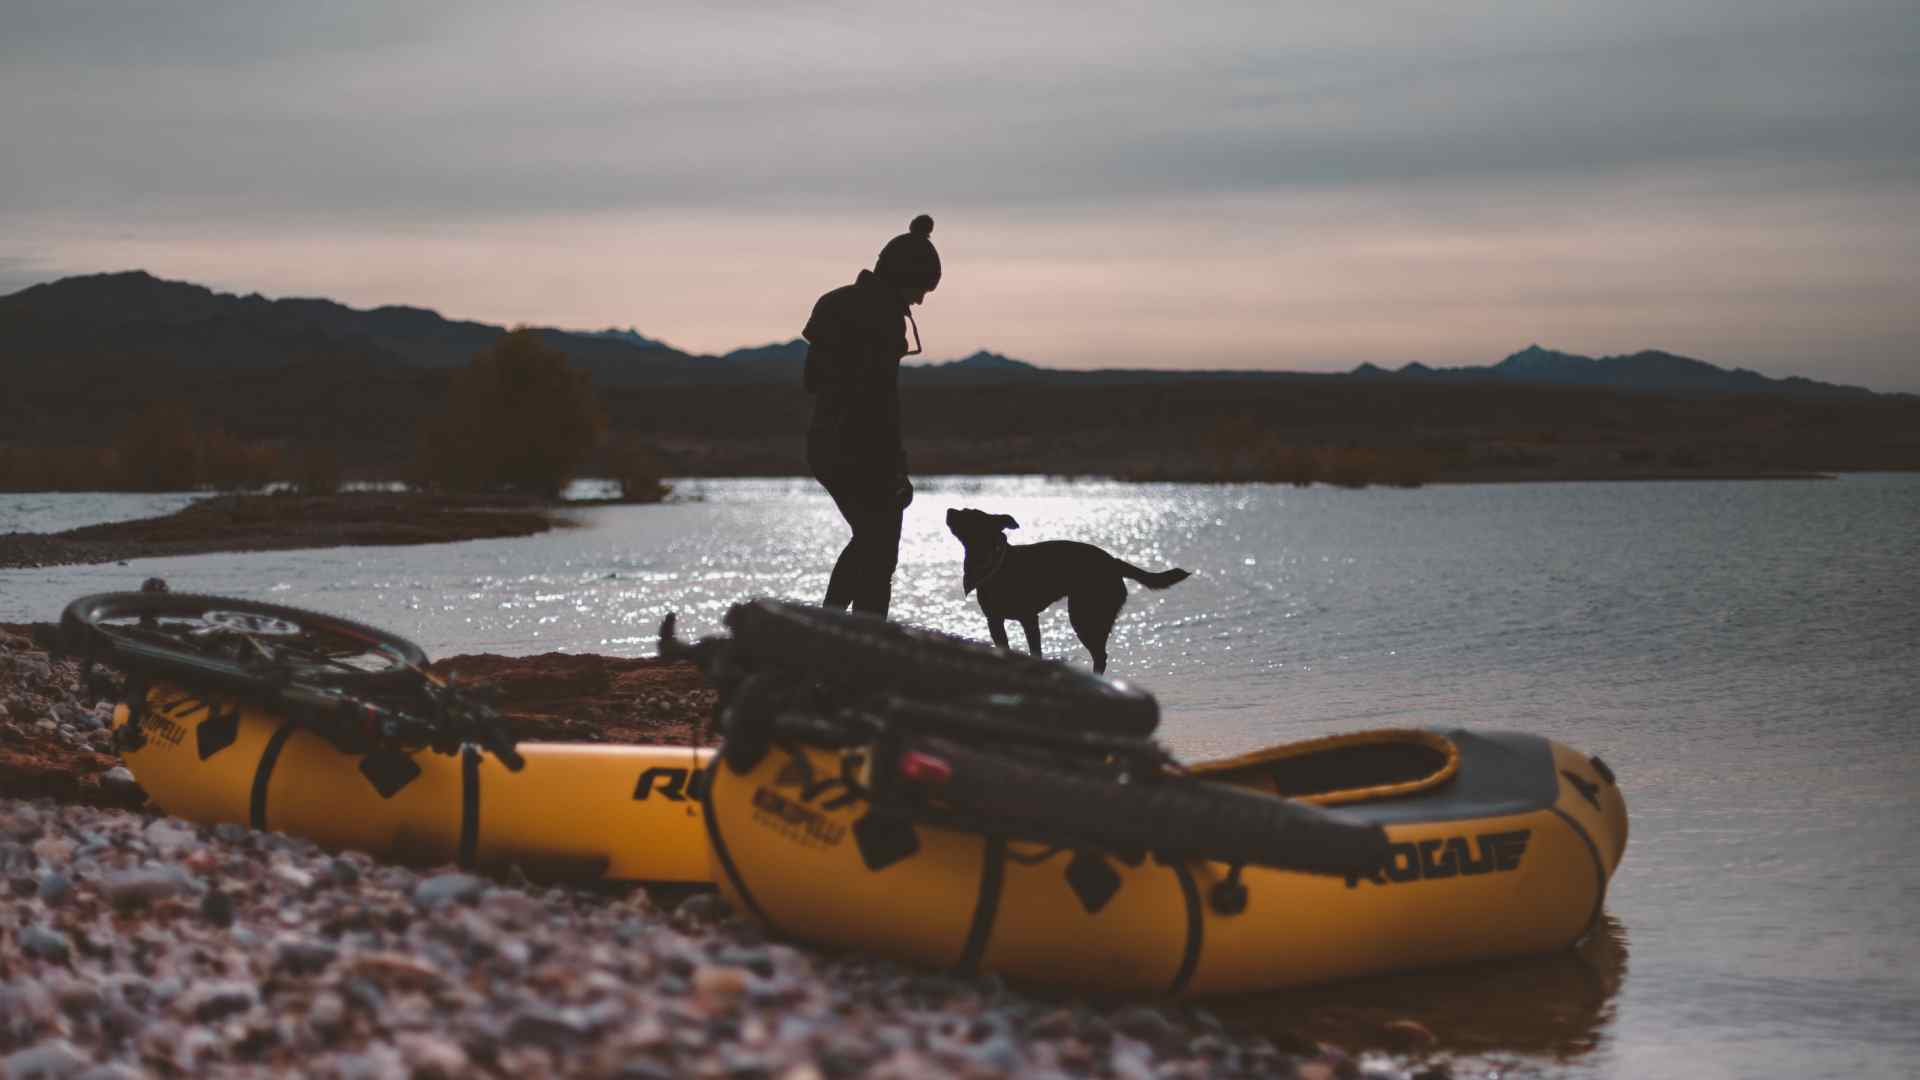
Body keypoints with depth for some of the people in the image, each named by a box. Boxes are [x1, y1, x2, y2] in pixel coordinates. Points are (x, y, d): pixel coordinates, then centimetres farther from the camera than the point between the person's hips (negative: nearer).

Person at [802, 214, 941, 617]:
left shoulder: (837, 304, 11)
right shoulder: (883, 314, -16)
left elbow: (813, 379, 16)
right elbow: (879, 395, -22)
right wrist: (895, 471, -18)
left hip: (824, 445, 9)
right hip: (865, 451, -9)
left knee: (867, 539, 24)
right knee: (879, 557, 3)